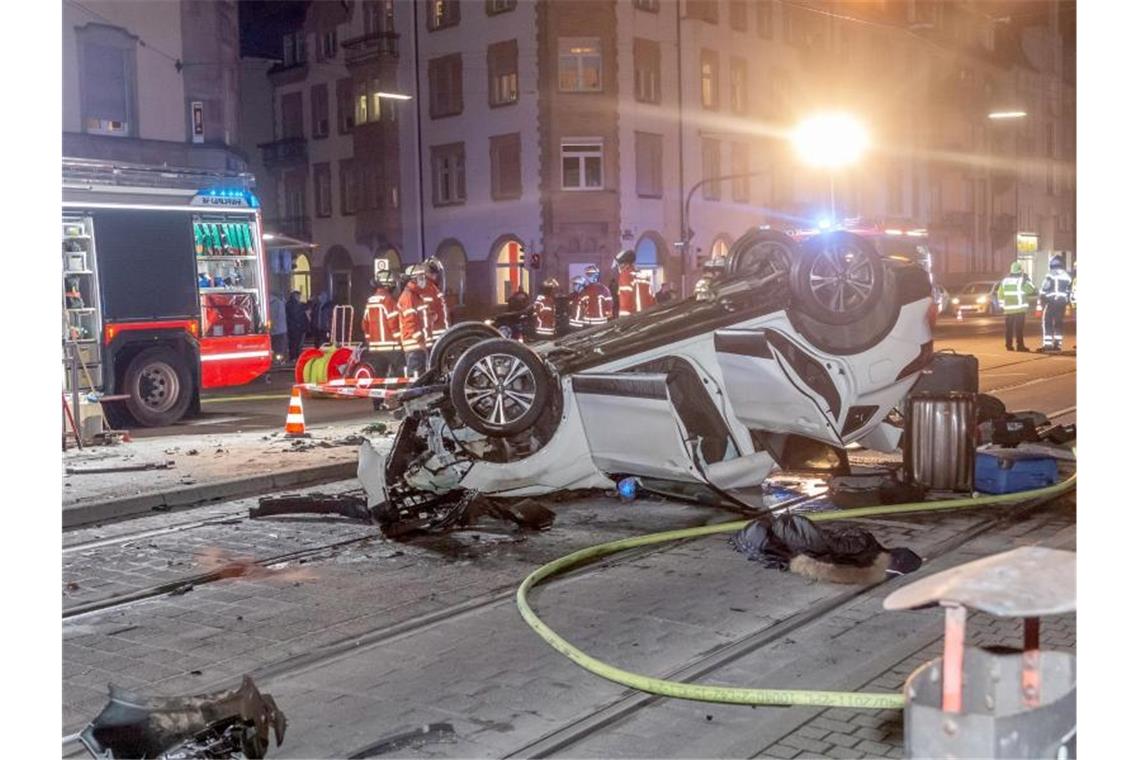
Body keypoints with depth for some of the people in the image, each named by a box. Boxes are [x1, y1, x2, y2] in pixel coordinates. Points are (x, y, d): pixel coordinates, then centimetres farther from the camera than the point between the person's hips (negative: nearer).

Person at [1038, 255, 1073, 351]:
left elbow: (1044, 290, -10)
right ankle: (1057, 344, 11)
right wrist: (1067, 303, 19)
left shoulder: (1050, 275, -7)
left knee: (1047, 323, -1)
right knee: (1059, 323, 11)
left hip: (1050, 302, -5)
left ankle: (1047, 344, -7)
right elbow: (1070, 292, 12)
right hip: (1062, 303, 5)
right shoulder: (1067, 276, 10)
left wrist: (1042, 303, -1)